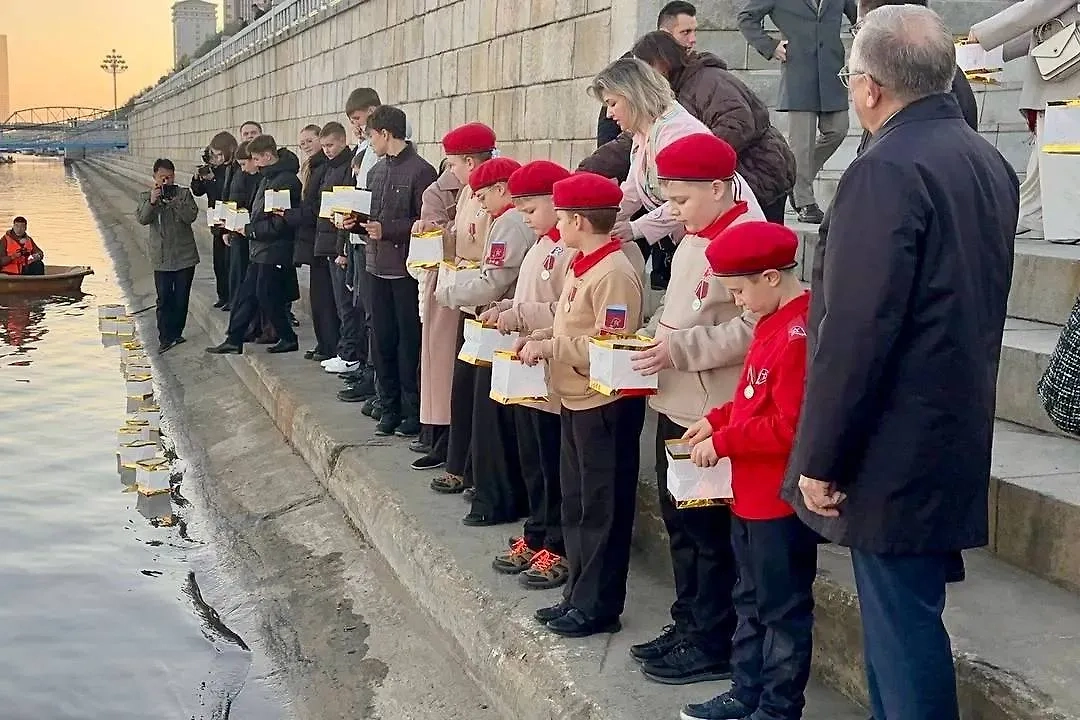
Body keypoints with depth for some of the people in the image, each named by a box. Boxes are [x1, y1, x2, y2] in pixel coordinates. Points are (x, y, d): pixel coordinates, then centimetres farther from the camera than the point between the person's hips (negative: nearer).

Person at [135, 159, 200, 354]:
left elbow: (191, 216, -12)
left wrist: (174, 201, -23)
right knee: (164, 299, -3)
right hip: (161, 258, 0)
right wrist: (152, 202, -26)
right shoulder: (146, 197, 4)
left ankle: (176, 334, 20)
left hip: (185, 256, 0)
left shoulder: (184, 194, 1)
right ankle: (165, 338, 0)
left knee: (181, 298, 8)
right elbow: (142, 219, -11)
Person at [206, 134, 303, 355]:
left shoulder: (285, 181, -20)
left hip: (274, 249, -10)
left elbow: (278, 224, -22)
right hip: (262, 249, 10)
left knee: (267, 295, -1)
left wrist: (249, 230, -17)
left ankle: (288, 339, 14)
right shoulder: (268, 177, 12)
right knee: (247, 293, 11)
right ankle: (234, 340, 18)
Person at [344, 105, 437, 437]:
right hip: (378, 267, 7)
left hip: (406, 270, -7)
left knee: (410, 343, 0)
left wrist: (387, 230, -19)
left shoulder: (420, 171, -10)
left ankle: (413, 412, 9)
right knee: (383, 341, 11)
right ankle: (390, 407, 21)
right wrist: (358, 223, 1)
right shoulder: (377, 171, 14)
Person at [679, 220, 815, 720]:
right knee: (751, 601, 20)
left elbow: (790, 427, -26)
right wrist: (717, 419, 6)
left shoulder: (801, 334, -23)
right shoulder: (774, 322, 9)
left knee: (783, 608, 4)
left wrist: (723, 442, -18)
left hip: (781, 499, -10)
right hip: (751, 493, 10)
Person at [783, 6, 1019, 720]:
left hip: (897, 449, -9)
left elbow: (856, 331, -22)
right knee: (902, 610, 19)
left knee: (903, 621, 0)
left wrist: (820, 460, -14)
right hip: (958, 437, 9)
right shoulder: (990, 162, 10)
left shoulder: (887, 171, -19)